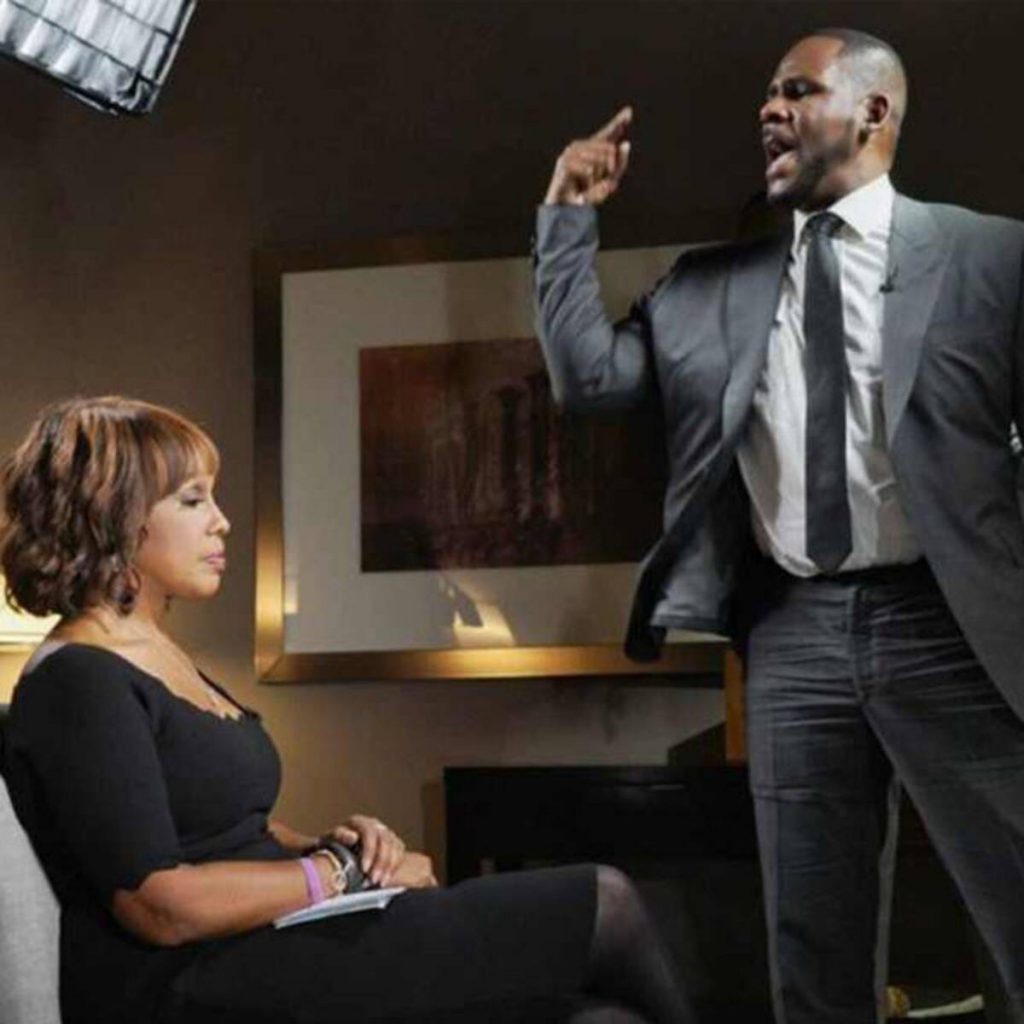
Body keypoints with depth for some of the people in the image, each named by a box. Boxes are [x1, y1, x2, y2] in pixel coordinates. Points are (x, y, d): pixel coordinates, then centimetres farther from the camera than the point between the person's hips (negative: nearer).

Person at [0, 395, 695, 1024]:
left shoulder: (156, 653, 18)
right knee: (604, 906, -11)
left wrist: (330, 845, 2)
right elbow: (161, 906, -18)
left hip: (269, 947, 9)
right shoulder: (76, 684, -12)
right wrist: (341, 871, -9)